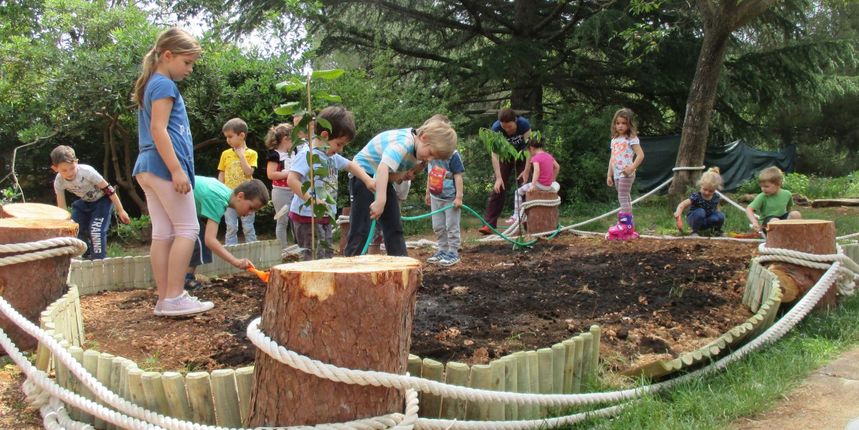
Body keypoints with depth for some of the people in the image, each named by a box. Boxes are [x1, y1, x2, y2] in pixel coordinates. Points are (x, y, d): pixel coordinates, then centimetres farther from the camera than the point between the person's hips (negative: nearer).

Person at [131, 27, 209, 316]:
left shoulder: (151, 85, 23)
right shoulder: (164, 85, -7)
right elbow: (158, 129, -17)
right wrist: (177, 170, -21)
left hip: (147, 167, 10)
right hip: (164, 164, -10)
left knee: (163, 233, 7)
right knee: (187, 229, -6)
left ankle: (165, 299, 9)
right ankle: (174, 297, -8)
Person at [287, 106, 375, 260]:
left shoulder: (333, 156, 9)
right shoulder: (307, 155, -17)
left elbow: (350, 166, 26)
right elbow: (292, 180, -27)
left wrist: (368, 180, 12)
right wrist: (311, 200, -31)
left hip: (325, 217, 9)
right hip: (306, 216, -9)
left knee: (327, 253, 15)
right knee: (311, 256, -7)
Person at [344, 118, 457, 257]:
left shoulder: (417, 151, -2)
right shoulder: (404, 142, -30)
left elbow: (397, 175, 0)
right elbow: (383, 168, -46)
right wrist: (380, 200, -54)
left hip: (383, 178, 9)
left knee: (394, 227, 7)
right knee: (361, 229, -15)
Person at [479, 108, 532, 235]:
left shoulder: (524, 124, -30)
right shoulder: (496, 128, -29)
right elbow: (494, 153, -29)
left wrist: (527, 171, -31)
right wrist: (498, 177, -34)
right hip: (505, 156, 0)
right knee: (498, 188, -7)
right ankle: (489, 224, -9)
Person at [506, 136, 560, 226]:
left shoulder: (536, 158, -12)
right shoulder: (549, 155, 12)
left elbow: (537, 170, -28)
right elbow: (557, 167, 20)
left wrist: (532, 185, -35)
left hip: (540, 184, -7)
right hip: (549, 186, 7)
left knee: (519, 192, 7)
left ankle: (516, 216, 3)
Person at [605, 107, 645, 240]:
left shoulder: (631, 139, -7)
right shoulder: (614, 140, 14)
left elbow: (640, 155, -15)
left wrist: (632, 168, -23)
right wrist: (609, 175, 13)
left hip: (626, 174, -7)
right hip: (616, 174, 7)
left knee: (622, 196, -11)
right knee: (625, 197, 11)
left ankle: (626, 223, -9)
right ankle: (629, 224, 16)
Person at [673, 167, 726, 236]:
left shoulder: (716, 197, -8)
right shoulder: (696, 196, -23)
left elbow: (716, 209, 9)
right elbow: (682, 205, -31)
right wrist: (678, 212, -52)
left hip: (707, 220, 4)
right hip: (694, 219, -3)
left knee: (720, 216, -25)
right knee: (700, 212, -36)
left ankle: (715, 230, 6)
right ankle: (695, 231, -15)